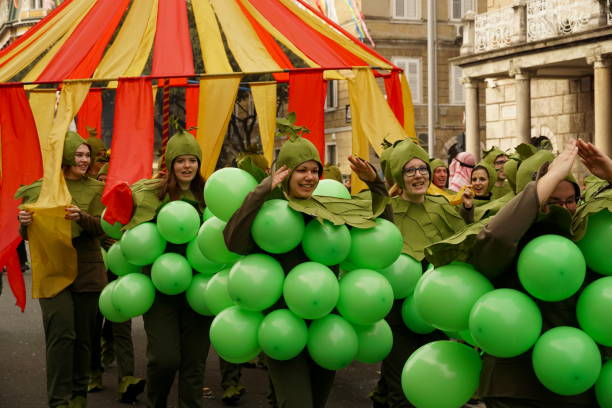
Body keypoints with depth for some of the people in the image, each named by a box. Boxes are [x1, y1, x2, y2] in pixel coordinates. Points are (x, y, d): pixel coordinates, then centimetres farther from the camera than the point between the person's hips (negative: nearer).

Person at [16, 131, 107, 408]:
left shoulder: (94, 189, 8)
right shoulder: (40, 189, 5)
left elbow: (100, 228, -3)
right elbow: (27, 236, 8)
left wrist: (82, 217, -24)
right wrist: (25, 223, -15)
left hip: (87, 270, 2)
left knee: (83, 335, 6)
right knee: (61, 333, -12)